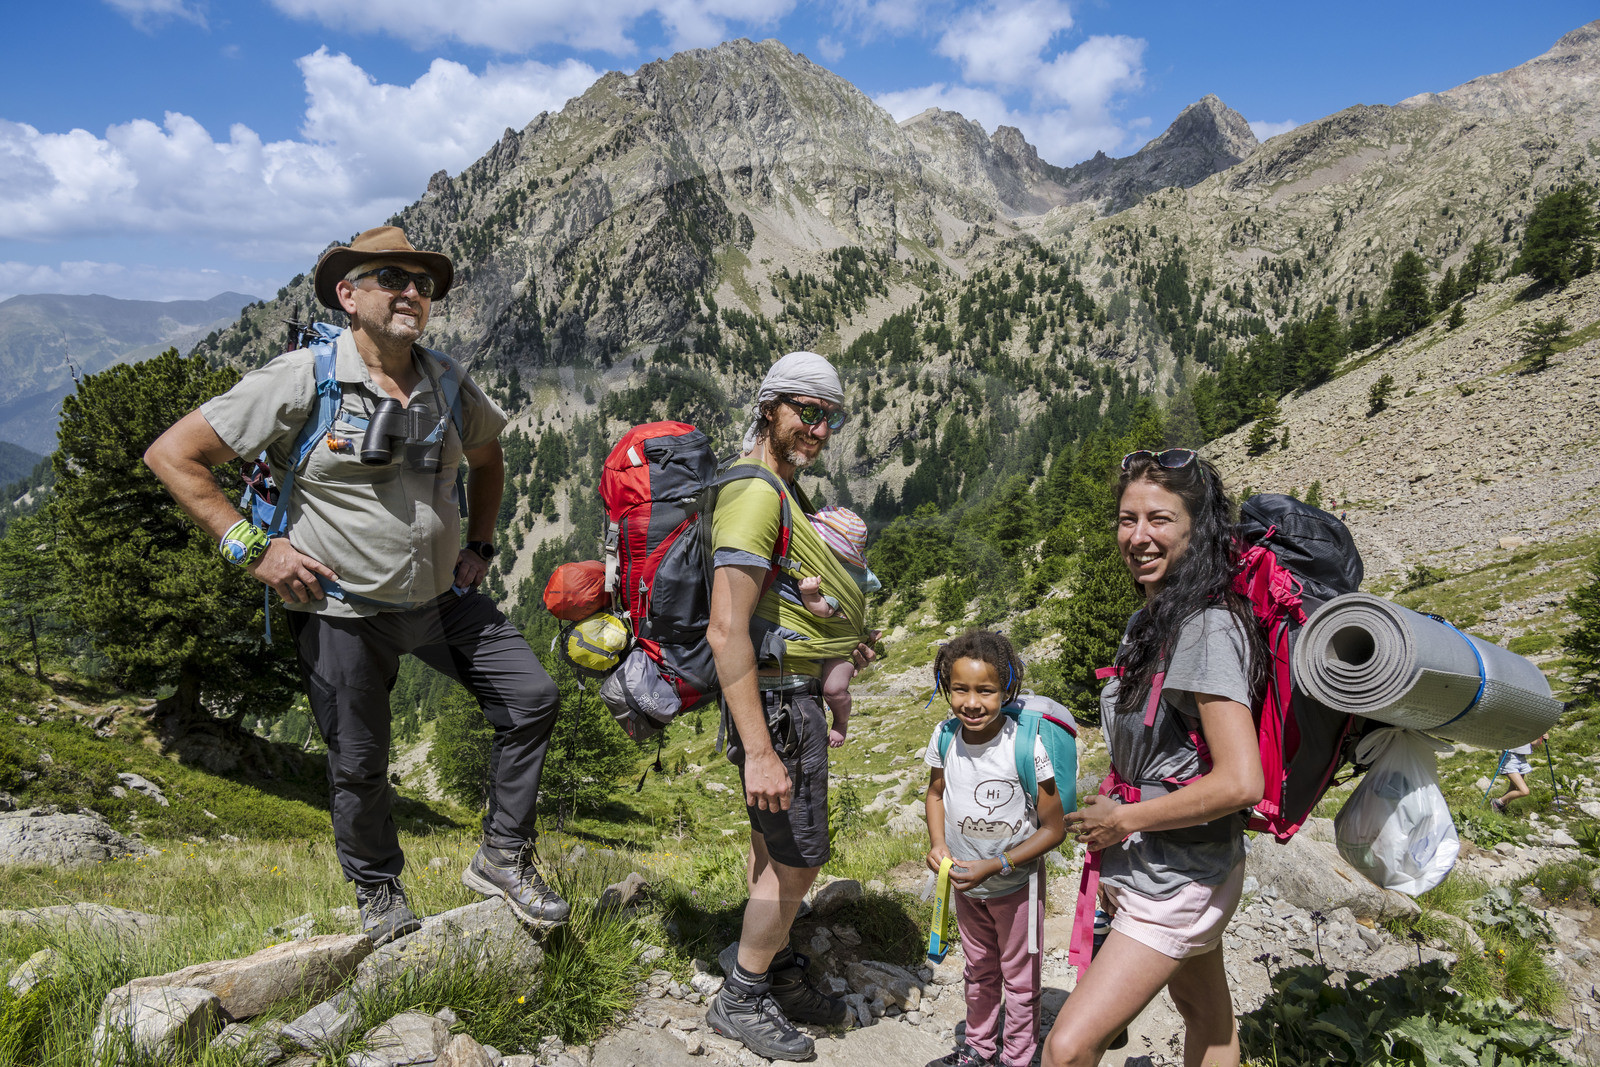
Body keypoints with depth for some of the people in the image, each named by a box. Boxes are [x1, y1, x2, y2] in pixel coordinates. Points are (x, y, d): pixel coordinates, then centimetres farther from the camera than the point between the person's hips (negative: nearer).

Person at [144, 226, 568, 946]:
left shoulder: (448, 384, 1)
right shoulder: (301, 381, -15)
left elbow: (486, 457, 22)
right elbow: (172, 455, -12)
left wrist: (478, 544, 12)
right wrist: (251, 547, -16)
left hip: (442, 597, 5)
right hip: (342, 610, -4)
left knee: (531, 697, -2)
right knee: (359, 765, 8)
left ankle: (503, 859, 15)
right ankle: (379, 893, 35)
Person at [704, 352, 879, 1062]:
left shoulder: (786, 491, 13)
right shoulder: (755, 494, -21)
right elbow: (726, 631, -29)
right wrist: (758, 751, -30)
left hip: (793, 693, 10)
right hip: (778, 700, -10)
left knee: (774, 846, 20)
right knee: (800, 856, 1)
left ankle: (776, 975, 36)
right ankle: (741, 1000, 18)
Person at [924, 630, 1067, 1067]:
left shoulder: (1026, 745, -28)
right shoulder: (945, 738, -15)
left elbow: (1054, 828, -21)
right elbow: (936, 793, 6)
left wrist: (994, 866, -26)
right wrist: (938, 845, -11)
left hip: (1016, 883, -4)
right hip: (965, 882, 4)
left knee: (1019, 978, 15)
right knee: (978, 970, 25)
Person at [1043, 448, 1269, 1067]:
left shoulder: (1209, 628, -24)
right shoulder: (1151, 620, 6)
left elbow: (1240, 783, -30)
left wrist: (1122, 819, -20)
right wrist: (1108, 807, 6)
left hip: (1180, 878, -10)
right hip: (1153, 869, 10)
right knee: (1206, 1016, 26)